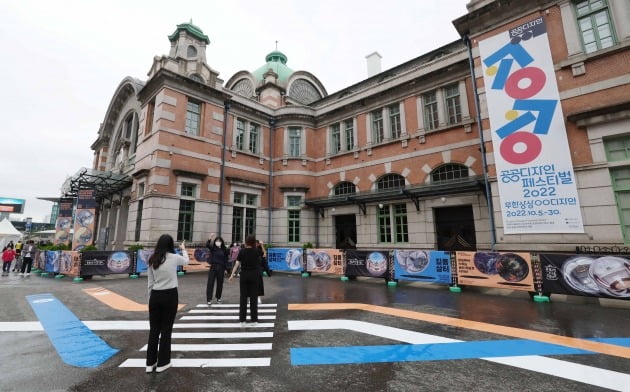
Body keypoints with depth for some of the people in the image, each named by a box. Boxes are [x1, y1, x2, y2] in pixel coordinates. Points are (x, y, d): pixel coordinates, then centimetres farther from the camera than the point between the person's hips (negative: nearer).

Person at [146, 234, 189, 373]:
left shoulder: (152, 260, 2)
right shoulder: (174, 257, -8)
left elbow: (150, 281, 6)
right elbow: (186, 261, 15)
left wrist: (151, 297, 15)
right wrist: (183, 249, 32)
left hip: (155, 296, 4)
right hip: (170, 295, -4)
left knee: (154, 329, 15)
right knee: (166, 329, 8)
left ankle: (150, 363, 25)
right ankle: (162, 363, 20)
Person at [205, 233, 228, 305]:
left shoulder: (224, 250, 3)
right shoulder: (212, 248, 0)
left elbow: (226, 260, 6)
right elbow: (207, 245, -21)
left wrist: (225, 269, 3)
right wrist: (210, 238, -37)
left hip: (221, 268, 2)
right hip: (213, 267, -2)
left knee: (220, 283, 10)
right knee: (210, 283, -3)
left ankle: (218, 297, 27)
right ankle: (209, 299, 4)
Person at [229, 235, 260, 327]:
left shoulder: (242, 252, -3)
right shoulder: (256, 251, -2)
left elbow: (237, 264, -8)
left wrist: (232, 274, -7)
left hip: (244, 275, 0)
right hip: (254, 275, 0)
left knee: (243, 297, 8)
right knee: (253, 297, 5)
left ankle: (242, 320, 12)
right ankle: (254, 319, 9)